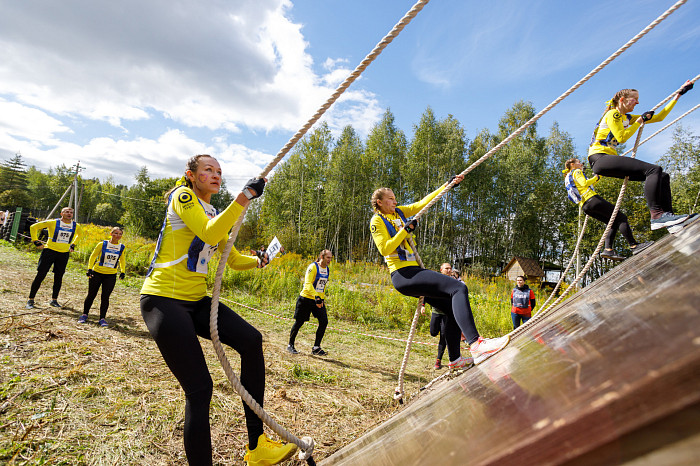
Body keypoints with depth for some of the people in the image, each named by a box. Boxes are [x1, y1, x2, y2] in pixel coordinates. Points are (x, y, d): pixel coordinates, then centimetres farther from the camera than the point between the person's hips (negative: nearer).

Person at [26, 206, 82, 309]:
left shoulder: (76, 226, 4)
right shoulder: (53, 222, -8)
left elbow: (79, 232, 28)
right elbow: (34, 227, -1)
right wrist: (36, 241, -5)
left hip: (64, 253, 4)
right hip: (50, 250, -3)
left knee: (58, 277, 9)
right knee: (40, 275, -3)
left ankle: (54, 300, 21)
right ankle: (30, 300, 9)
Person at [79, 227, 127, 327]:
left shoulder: (122, 247, 1)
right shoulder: (102, 244, -7)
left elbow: (122, 260, 16)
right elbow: (93, 256, 2)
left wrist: (123, 271, 9)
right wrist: (89, 269, -6)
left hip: (111, 276, 1)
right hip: (97, 273, -1)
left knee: (105, 297, -3)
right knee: (91, 295, 7)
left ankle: (102, 318, 6)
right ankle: (84, 314, 27)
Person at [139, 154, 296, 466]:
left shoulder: (215, 214, 18)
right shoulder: (182, 196, -6)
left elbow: (234, 259, 19)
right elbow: (210, 234, -24)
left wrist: (259, 261, 0)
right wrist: (245, 195, -25)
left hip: (196, 300, 8)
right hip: (163, 300, -7)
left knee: (251, 340, -11)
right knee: (199, 388, -13)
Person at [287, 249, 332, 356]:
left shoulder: (327, 269, 9)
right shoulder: (313, 267, -15)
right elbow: (308, 283, -24)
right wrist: (316, 296, -34)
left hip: (319, 300, 6)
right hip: (306, 299, -6)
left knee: (324, 321, -6)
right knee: (299, 322, 3)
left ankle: (316, 347, 6)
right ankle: (290, 345, 22)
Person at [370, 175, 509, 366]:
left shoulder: (399, 212, 20)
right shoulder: (377, 221, -1)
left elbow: (423, 202, 22)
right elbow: (385, 249, -15)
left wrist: (450, 184, 20)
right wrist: (405, 229, -13)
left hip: (414, 272, 10)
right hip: (403, 275, -9)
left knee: (454, 308, 12)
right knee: (458, 288, -25)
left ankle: (454, 359, 22)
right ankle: (476, 345, -38)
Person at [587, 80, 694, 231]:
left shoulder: (627, 118, 26)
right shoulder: (613, 114, -1)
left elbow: (659, 117, 30)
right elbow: (621, 137, -12)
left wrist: (679, 93, 33)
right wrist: (640, 120, -1)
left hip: (610, 159, 10)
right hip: (600, 158, -10)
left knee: (663, 176, 1)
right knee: (654, 170, -24)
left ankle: (667, 214, -6)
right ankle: (656, 215, -31)